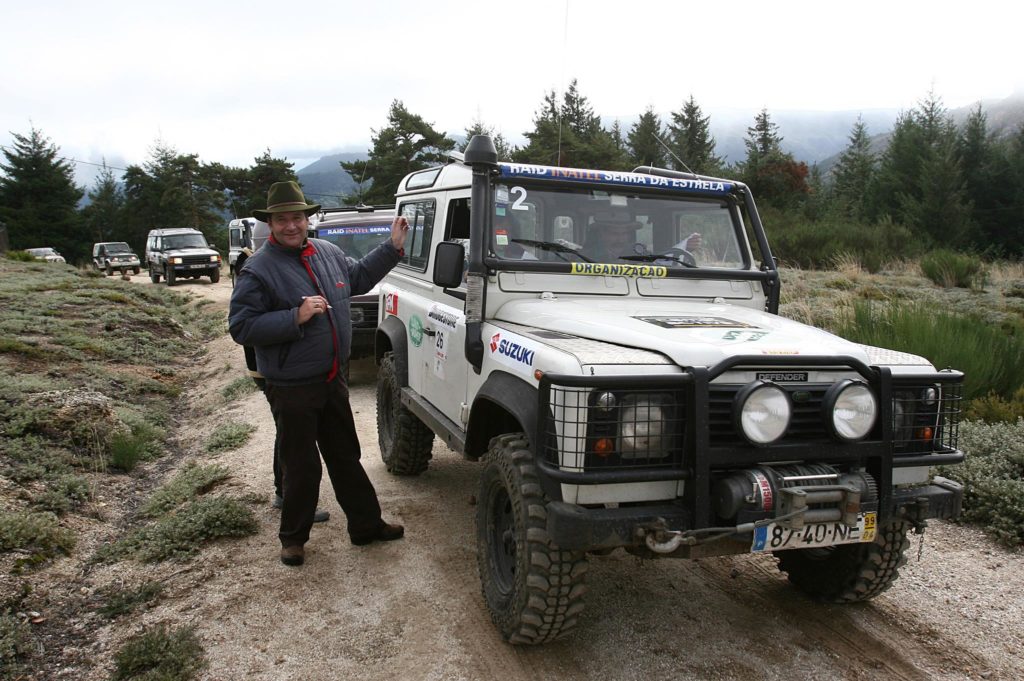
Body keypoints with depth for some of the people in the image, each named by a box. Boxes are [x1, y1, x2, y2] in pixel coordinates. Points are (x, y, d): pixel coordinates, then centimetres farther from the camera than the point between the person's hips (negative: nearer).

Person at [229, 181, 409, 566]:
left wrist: (392, 248, 17)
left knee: (347, 458, 17)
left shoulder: (328, 253, 6)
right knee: (302, 468, 5)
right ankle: (293, 537, 26)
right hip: (291, 388, -6)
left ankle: (367, 525, 30)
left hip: (332, 380, 6)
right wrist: (295, 317, -27)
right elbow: (241, 327, -19)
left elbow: (358, 278, 24)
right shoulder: (258, 270, -15)